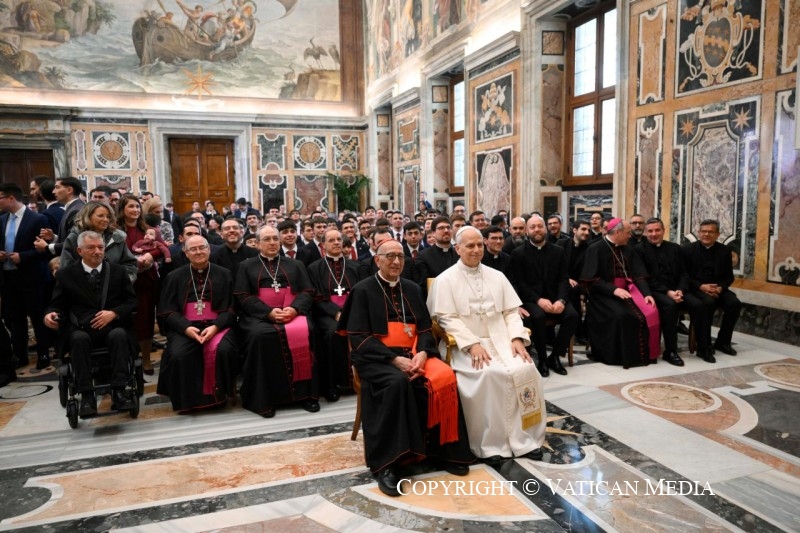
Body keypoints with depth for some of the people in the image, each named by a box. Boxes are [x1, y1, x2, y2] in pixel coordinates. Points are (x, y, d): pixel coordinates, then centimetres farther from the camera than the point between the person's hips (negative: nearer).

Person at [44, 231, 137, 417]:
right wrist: (51, 314, -14)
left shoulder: (118, 271, 13)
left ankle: (119, 391, -30)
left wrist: (114, 313, -10)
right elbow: (58, 304, 10)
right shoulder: (66, 274, 11)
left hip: (112, 326, 0)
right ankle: (87, 395, -28)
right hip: (80, 328, 0)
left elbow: (132, 301, 9)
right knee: (79, 339, -34)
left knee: (119, 335, -33)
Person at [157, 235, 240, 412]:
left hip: (217, 325, 0)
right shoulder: (174, 277, 11)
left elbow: (231, 308, 3)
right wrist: (186, 328, -14)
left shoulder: (224, 274, 9)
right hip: (184, 327, 1)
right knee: (178, 354, -30)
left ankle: (218, 395, -7)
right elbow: (167, 311, 4)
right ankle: (186, 399, -6)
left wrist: (215, 326, -15)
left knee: (223, 350, -31)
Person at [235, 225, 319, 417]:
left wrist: (294, 309, -13)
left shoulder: (295, 265, 21)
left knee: (305, 332, -31)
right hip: (259, 315, -1)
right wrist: (269, 312, -14)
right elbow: (243, 297, 3)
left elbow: (307, 292, 10)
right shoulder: (246, 266, 16)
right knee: (260, 336, -34)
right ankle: (264, 398, -24)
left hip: (292, 313, 1)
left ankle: (306, 393, -21)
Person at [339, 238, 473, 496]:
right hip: (377, 357, -4)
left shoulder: (412, 289, 16)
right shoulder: (363, 290, 0)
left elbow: (425, 328, 11)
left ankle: (442, 449, -8)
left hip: (413, 354, 5)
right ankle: (386, 463, -28)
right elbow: (359, 338, -8)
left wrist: (422, 353, -12)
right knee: (397, 382, -36)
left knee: (445, 378, -24)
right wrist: (395, 359, -19)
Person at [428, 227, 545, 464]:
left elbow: (511, 312, 11)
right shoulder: (446, 279, 0)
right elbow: (448, 319, -8)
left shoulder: (496, 276, 14)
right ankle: (492, 444, -16)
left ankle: (524, 438, -8)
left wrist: (517, 338, -7)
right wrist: (472, 344, -19)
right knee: (489, 374, -31)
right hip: (467, 345, -4)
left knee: (525, 369, -22)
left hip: (501, 341, 4)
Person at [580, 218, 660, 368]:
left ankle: (645, 353, -4)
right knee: (621, 315, -33)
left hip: (627, 290, 6)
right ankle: (622, 355, -14)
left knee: (650, 312, -19)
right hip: (605, 293, -6)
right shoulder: (595, 249, -6)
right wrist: (614, 290, -23)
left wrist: (646, 293, -12)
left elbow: (639, 275, 6)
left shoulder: (627, 251, 14)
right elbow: (591, 279, -13)